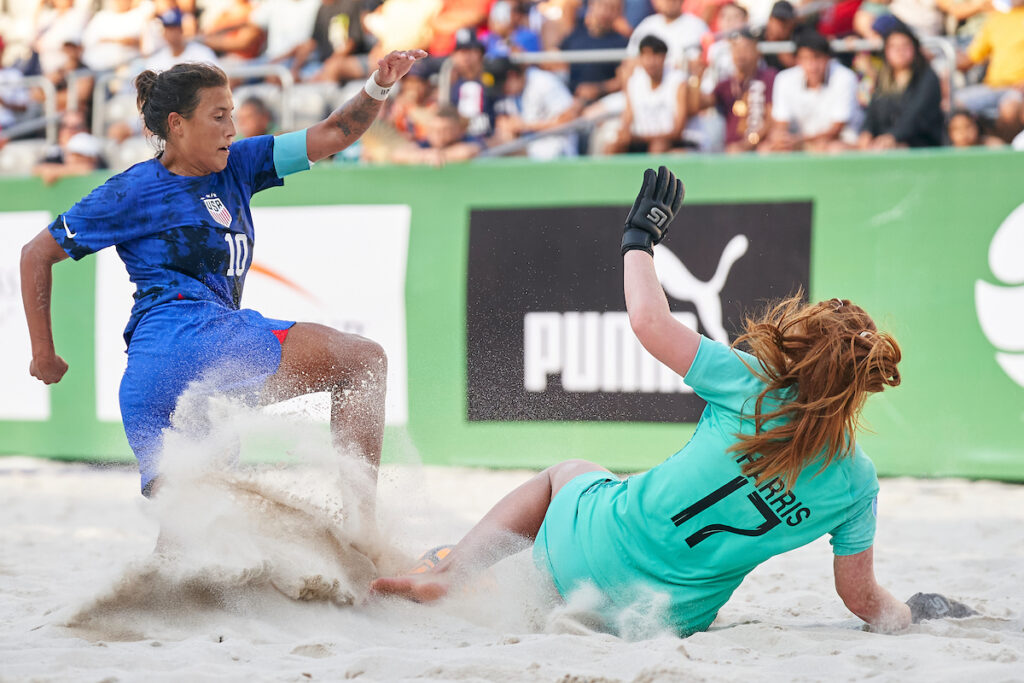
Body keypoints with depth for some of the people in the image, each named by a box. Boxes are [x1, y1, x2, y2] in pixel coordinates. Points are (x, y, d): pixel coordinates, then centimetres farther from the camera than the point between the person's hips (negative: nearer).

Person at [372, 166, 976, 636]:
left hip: (596, 547, -2)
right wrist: (916, 614, 18)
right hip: (675, 618, 2)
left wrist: (641, 237, 6)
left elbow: (650, 319, -11)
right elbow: (863, 598, -3)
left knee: (567, 472, 33)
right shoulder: (857, 482, -8)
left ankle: (447, 574, 19)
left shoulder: (751, 386, -15)